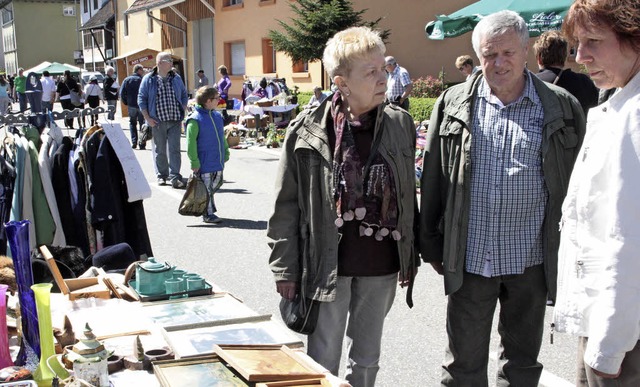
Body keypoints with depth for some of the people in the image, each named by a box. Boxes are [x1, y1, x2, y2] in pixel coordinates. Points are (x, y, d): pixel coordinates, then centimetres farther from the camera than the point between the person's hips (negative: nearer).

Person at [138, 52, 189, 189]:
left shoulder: (176, 78, 10)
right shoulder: (148, 79, 0)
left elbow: (184, 96, 17)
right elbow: (142, 99, 0)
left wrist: (182, 114, 7)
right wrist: (147, 118, -6)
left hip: (175, 121, 2)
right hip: (157, 122, -2)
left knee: (174, 149, -4)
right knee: (159, 150, 6)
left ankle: (174, 177, -5)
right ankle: (162, 175, 19)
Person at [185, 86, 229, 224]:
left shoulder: (218, 116, 7)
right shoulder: (195, 119, -16)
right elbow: (191, 142, -16)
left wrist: (226, 153, 17)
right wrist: (194, 162, -17)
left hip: (218, 161, 8)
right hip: (205, 163, -7)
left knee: (217, 183, 17)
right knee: (206, 188, 1)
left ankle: (209, 207, 35)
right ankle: (208, 214, 11)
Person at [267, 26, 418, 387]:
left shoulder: (400, 125, -1)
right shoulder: (308, 130, -11)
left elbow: (408, 195, 8)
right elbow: (287, 205, -6)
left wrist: (410, 256, 9)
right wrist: (285, 269, -5)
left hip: (382, 266, 3)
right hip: (328, 264, -3)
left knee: (367, 358, 18)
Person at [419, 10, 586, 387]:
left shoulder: (562, 108, -2)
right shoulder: (454, 103, 1)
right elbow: (433, 179, 5)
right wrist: (431, 244, 5)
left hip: (530, 261, 0)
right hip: (469, 259, 0)